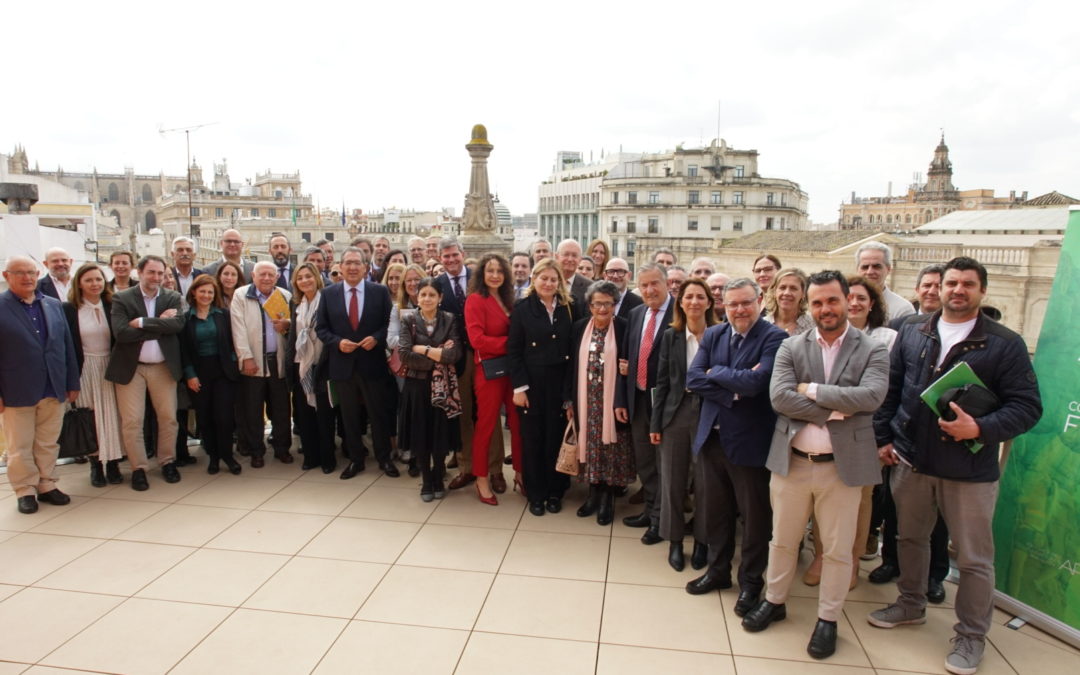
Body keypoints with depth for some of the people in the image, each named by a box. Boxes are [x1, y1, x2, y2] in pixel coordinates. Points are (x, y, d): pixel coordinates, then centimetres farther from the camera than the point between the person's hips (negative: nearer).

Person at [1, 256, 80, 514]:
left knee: (48, 444, 13)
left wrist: (72, 383, 8)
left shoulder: (54, 305, 8)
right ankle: (25, 491, 21)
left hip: (53, 390, 4)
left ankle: (47, 485, 25)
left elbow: (67, 345, 10)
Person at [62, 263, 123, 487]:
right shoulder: (69, 309, -3)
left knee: (112, 417, 3)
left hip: (109, 368, 2)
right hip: (84, 370, -2)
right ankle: (96, 466, 13)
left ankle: (113, 464, 11)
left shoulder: (112, 306, 3)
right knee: (89, 419, 3)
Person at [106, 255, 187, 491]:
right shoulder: (121, 299, -3)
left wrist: (142, 322, -18)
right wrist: (160, 324, -15)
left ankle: (167, 461, 25)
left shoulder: (173, 298, 3)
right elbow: (121, 332, -17)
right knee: (131, 421, 1)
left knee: (168, 418, 8)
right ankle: (138, 468, 16)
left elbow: (178, 324, -15)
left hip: (163, 367, 2)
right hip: (130, 367, -2)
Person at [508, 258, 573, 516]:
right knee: (532, 439, 7)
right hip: (531, 384, -2)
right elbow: (513, 350, -5)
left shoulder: (567, 308, 6)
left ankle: (555, 492, 24)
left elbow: (572, 349, 5)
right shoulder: (522, 308, -1)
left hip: (560, 383, 2)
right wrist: (519, 386, -11)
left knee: (556, 438, 8)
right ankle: (535, 494, 20)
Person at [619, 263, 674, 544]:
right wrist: (621, 399, 9)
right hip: (638, 398, 7)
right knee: (643, 460, 18)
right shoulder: (635, 313, 9)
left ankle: (660, 520, 22)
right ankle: (650, 510, 36)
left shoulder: (680, 313, -13)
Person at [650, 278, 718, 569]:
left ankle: (701, 541, 28)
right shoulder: (670, 336, 2)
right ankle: (675, 541, 27)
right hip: (675, 415, 2)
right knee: (672, 480, 9)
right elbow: (662, 381, 3)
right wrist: (655, 424, 1)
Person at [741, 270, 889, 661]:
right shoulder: (790, 348, 1)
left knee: (838, 550, 11)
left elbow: (871, 397, -19)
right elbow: (779, 397, -12)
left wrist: (812, 389, -16)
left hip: (842, 465, -1)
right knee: (782, 541, 17)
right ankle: (774, 601, 37)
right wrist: (833, 411, -18)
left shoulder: (873, 351, -2)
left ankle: (828, 619, 31)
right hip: (791, 462, 2)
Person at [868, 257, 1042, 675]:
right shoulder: (912, 334, 4)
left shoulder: (1005, 344, -6)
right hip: (910, 460, 3)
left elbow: (1027, 406, -8)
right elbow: (891, 390, 6)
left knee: (974, 558, 8)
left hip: (969, 469, -3)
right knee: (911, 538, 19)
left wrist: (980, 429, -23)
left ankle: (971, 636, 28)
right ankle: (911, 603, 41)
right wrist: (883, 438, 3)